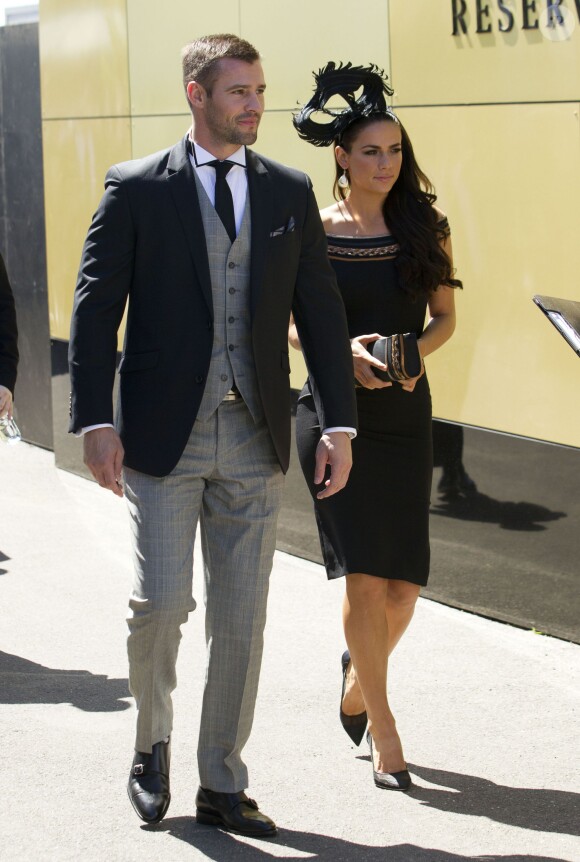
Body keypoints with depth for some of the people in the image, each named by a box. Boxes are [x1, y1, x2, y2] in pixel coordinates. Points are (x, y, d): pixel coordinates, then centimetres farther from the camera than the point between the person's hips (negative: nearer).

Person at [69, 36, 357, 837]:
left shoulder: (290, 192, 8)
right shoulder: (135, 188, -1)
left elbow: (320, 311, 9)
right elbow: (96, 310, -3)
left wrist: (339, 423, 2)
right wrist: (96, 421, -11)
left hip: (255, 439, 3)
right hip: (163, 433, -3)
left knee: (242, 619, 5)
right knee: (162, 600, -7)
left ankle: (223, 784, 17)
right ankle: (152, 742, 21)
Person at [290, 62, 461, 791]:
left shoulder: (423, 227, 4)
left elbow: (445, 315, 11)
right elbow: (282, 322, 3)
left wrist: (417, 350, -10)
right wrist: (340, 350, -14)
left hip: (404, 412, 2)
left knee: (403, 583, 1)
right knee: (364, 573, -8)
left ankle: (358, 677, 33)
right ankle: (382, 730, 5)